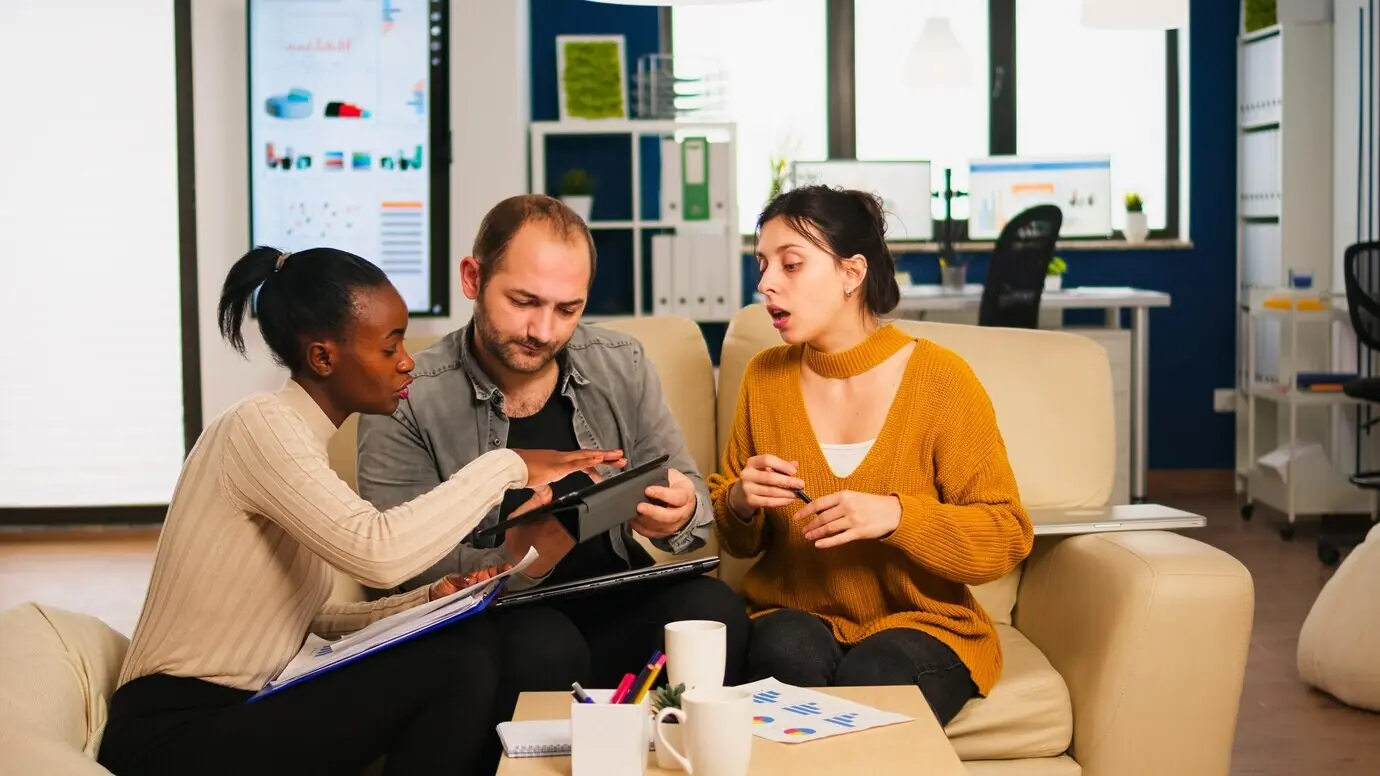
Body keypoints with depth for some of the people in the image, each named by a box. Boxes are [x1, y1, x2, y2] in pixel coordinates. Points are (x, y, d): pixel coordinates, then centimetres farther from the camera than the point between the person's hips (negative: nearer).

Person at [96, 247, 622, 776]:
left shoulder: (300, 435, 12)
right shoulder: (261, 426, -16)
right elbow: (378, 553, -32)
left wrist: (427, 603, -3)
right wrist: (507, 465, -21)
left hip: (237, 715, 9)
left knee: (471, 640, -2)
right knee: (453, 664, -18)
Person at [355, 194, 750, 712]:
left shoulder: (622, 365, 5)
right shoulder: (405, 403, -7)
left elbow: (692, 495, 9)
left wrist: (681, 515, -17)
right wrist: (515, 562, -29)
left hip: (619, 609, 4)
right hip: (493, 622, -3)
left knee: (714, 608, -26)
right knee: (544, 644, -35)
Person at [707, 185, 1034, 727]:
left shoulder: (941, 380, -7)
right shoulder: (766, 377, 5)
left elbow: (1006, 535, -8)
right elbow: (739, 540, 15)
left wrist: (896, 516, -23)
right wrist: (741, 504, -9)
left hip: (918, 623, -2)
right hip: (796, 616, 3)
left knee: (870, 680, -35)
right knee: (788, 651, -32)